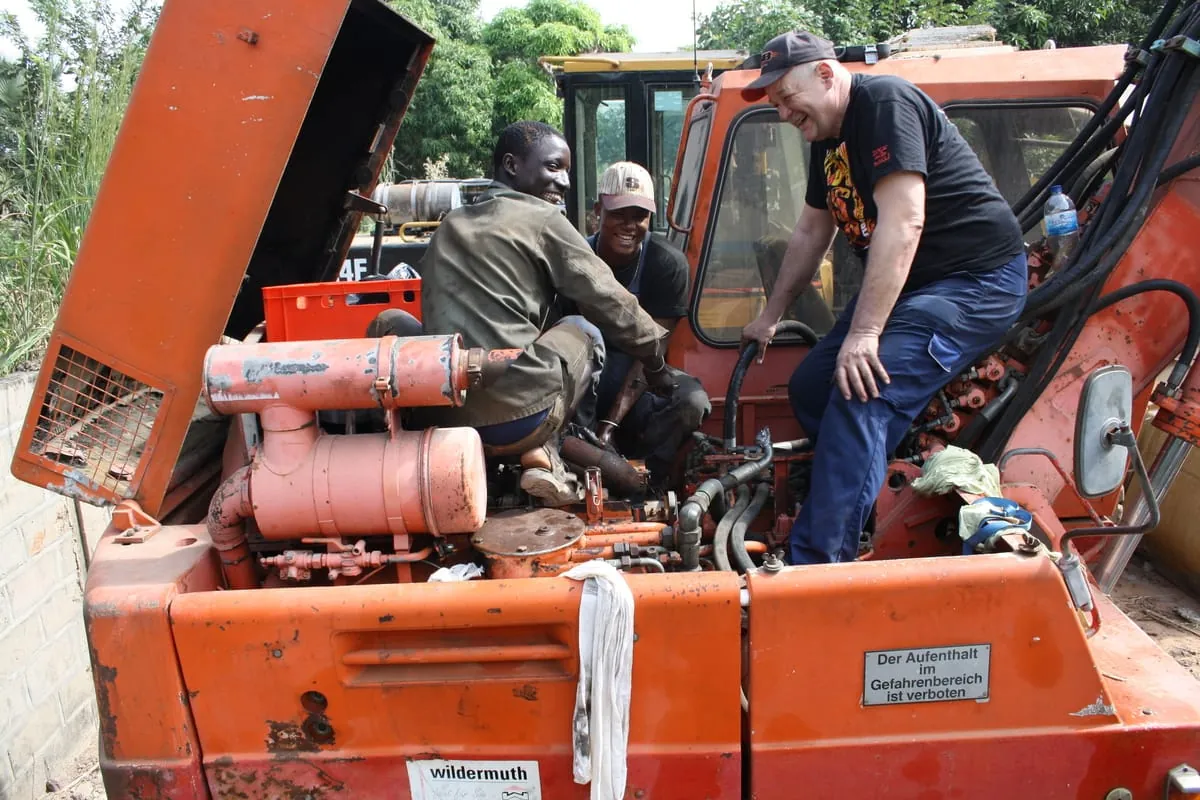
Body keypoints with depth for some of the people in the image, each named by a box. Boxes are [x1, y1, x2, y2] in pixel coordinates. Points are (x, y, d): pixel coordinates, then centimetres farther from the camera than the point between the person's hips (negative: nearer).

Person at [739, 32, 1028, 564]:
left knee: (862, 397, -25)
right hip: (909, 284, 11)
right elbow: (811, 232, 22)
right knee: (810, 388, 6)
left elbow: (903, 221, -27)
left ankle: (815, 567, -24)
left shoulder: (885, 103, -17)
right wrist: (770, 317, 26)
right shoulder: (828, 138, 13)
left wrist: (863, 332, -31)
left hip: (976, 280, -10)